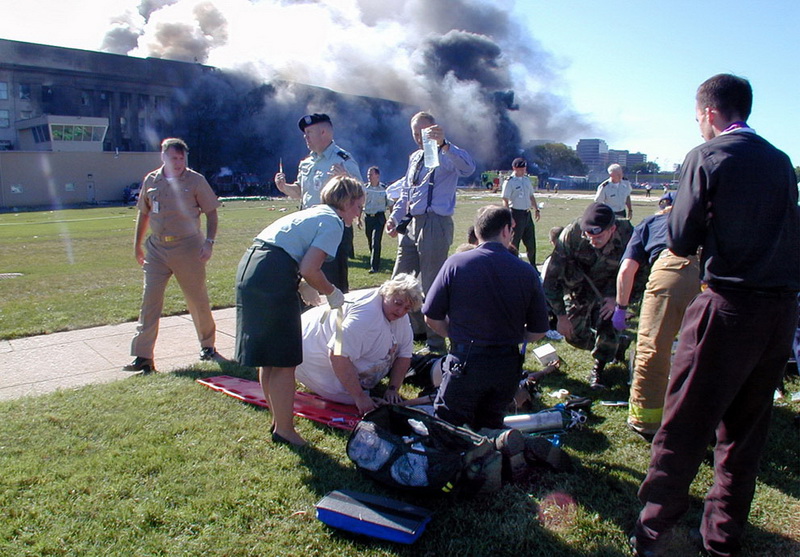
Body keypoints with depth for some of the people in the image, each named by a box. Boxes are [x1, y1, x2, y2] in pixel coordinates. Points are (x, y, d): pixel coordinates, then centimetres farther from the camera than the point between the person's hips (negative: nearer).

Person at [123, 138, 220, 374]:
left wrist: (209, 241, -14)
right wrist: (137, 244, 18)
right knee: (150, 301, -3)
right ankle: (143, 356, 1)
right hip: (157, 248, 3)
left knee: (198, 300, 7)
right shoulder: (151, 181, 7)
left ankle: (207, 346, 27)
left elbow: (211, 213, -2)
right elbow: (143, 213, 18)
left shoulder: (195, 180, -3)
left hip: (188, 247, -3)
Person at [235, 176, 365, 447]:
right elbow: (309, 270, -14)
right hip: (273, 278, -10)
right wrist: (332, 293, 3)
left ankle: (279, 421, 33)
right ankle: (284, 430, 13)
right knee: (285, 362, 2)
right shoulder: (333, 222, -4)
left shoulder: (313, 213, 24)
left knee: (268, 358, 19)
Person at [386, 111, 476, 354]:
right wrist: (395, 217, 12)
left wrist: (443, 144, -42)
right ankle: (416, 328, 31)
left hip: (435, 225, -8)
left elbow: (468, 167, -29)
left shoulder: (446, 157, -7)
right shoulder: (414, 158, 19)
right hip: (411, 224, 8)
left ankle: (435, 341, 13)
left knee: (432, 286, -2)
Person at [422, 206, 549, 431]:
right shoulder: (527, 272, -4)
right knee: (490, 428, 23)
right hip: (508, 367, 3)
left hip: (465, 362, -2)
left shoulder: (455, 263, -8)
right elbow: (537, 332, 2)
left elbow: (432, 317, -5)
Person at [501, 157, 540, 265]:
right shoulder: (509, 182, -9)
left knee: (531, 243, 12)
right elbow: (505, 200, -13)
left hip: (527, 213, 7)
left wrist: (536, 209, 17)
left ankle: (533, 267, 23)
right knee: (514, 243, -1)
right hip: (516, 214, -7)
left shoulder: (527, 179, 13)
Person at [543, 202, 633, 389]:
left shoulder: (626, 237, -30)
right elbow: (552, 275, -24)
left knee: (606, 323, -23)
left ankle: (598, 369, 5)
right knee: (575, 335, -1)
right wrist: (561, 315, -22)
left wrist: (616, 298, -29)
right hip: (578, 288, 1)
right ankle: (614, 346, 31)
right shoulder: (571, 234, -32)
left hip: (608, 289, -1)